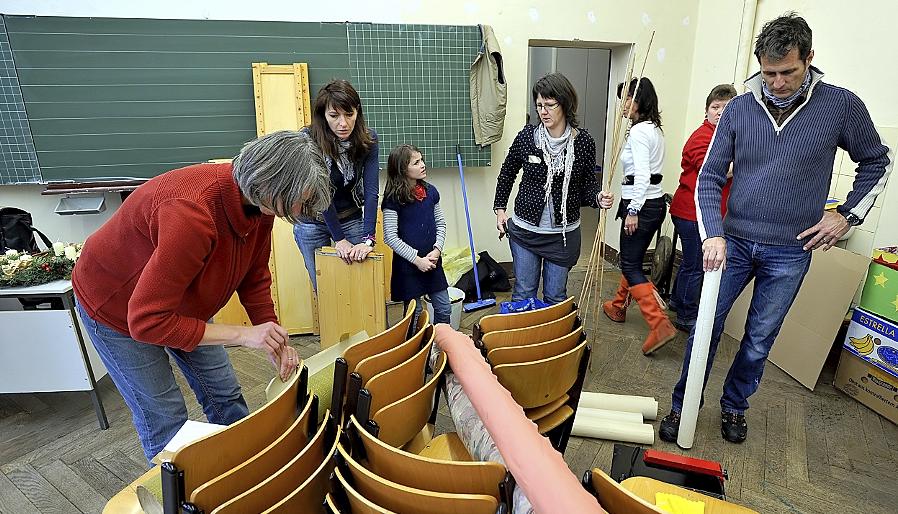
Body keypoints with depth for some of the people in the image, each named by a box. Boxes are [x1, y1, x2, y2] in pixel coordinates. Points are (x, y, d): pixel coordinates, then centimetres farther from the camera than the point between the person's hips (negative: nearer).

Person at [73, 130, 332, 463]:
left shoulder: (258, 203, -18)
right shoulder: (191, 214, -42)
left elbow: (255, 276, -3)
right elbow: (146, 321, -36)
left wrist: (274, 340, -12)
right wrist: (243, 335, -35)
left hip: (182, 301, 7)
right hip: (116, 308, -7)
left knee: (224, 395, 13)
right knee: (164, 418, 0)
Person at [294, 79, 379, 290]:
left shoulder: (368, 139, -16)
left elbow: (371, 190, -22)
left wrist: (368, 239, -30)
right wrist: (339, 239, -24)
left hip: (351, 219, 2)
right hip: (313, 223, -1)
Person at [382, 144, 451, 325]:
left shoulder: (430, 191, 3)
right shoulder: (393, 198, -13)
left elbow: (441, 223, 10)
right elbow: (390, 237, -14)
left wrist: (437, 250, -6)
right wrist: (417, 259, -16)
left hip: (433, 262, 5)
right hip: (408, 264, -5)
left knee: (444, 309, 12)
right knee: (414, 313, 7)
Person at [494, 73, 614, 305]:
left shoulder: (583, 141, -9)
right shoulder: (527, 135, -8)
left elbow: (587, 181, 3)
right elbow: (507, 172, 8)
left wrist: (598, 197, -19)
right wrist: (500, 209, 8)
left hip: (564, 233, 0)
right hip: (524, 231, 0)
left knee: (556, 298, 13)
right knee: (523, 294, 11)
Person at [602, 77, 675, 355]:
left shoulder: (638, 131, -15)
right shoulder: (654, 128, 15)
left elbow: (642, 174, -23)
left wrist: (633, 210, -21)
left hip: (641, 204, -10)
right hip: (654, 201, 10)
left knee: (630, 265, -4)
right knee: (631, 259, 20)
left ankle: (660, 324, -9)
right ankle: (618, 307, 36)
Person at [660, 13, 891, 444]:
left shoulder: (841, 105, -5)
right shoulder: (739, 109, -3)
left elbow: (876, 163, 10)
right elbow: (709, 177, -4)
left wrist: (848, 215, -2)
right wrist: (713, 234, -16)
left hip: (790, 252, 0)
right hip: (733, 242, 1)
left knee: (760, 337, 11)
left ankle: (734, 405, 33)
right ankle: (682, 406, 20)